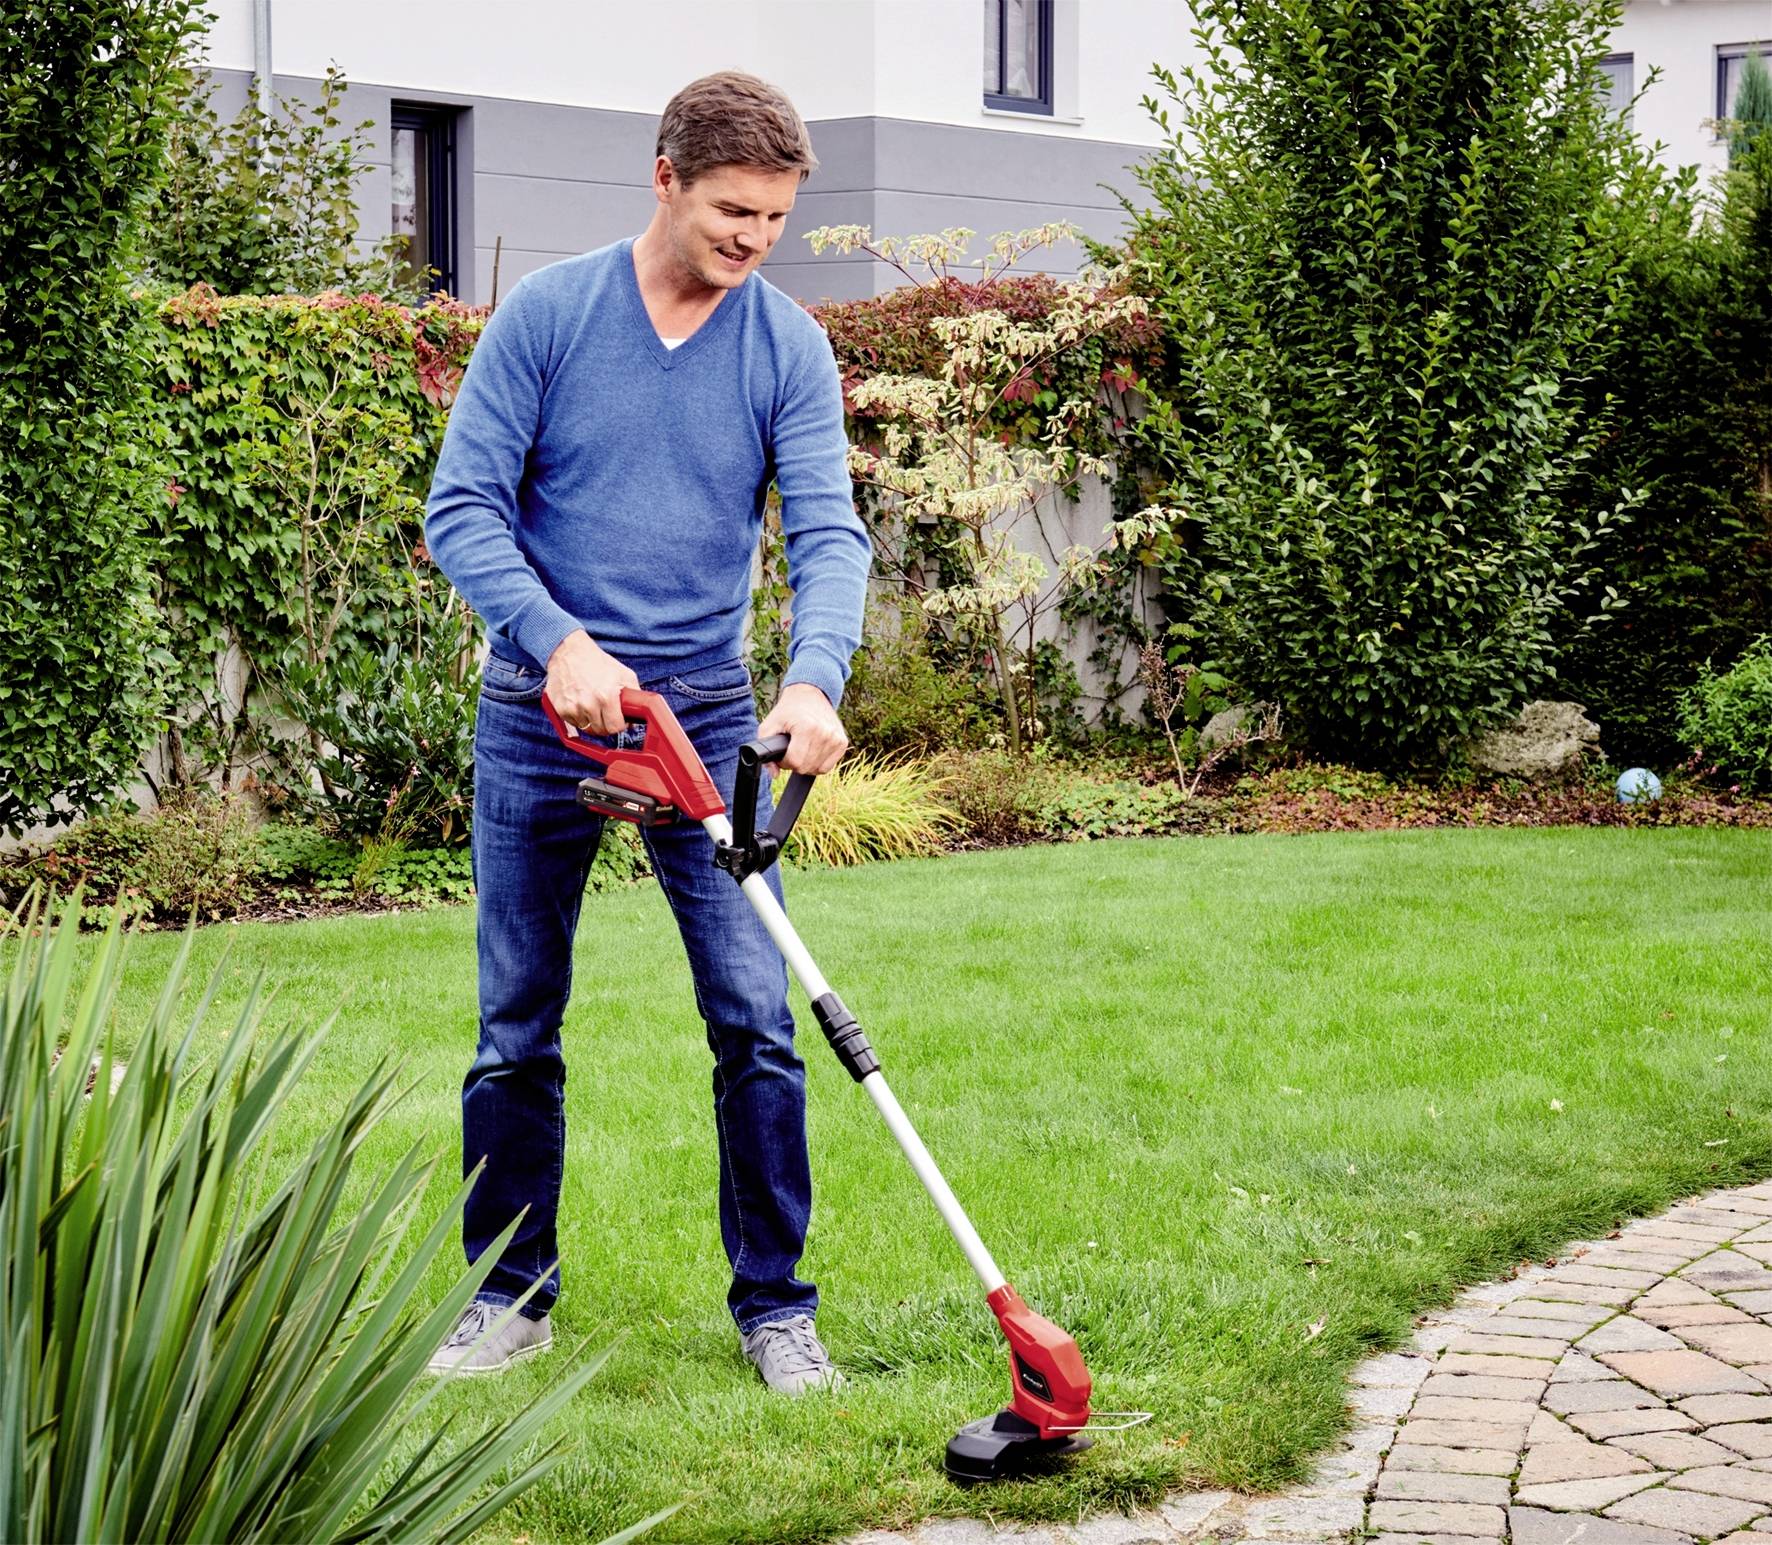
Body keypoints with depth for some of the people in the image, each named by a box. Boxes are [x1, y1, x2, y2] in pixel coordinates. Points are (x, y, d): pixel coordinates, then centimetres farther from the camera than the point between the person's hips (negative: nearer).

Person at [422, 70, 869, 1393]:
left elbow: (828, 531, -10)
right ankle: (511, 1295, 22)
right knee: (517, 1032, 7)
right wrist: (558, 641, -22)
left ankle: (776, 1304, 9)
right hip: (540, 717, 0)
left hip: (708, 717, 1)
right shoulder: (546, 314, -5)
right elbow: (463, 508, -7)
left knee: (758, 1021, -4)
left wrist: (815, 679, -29)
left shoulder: (789, 349, -2)